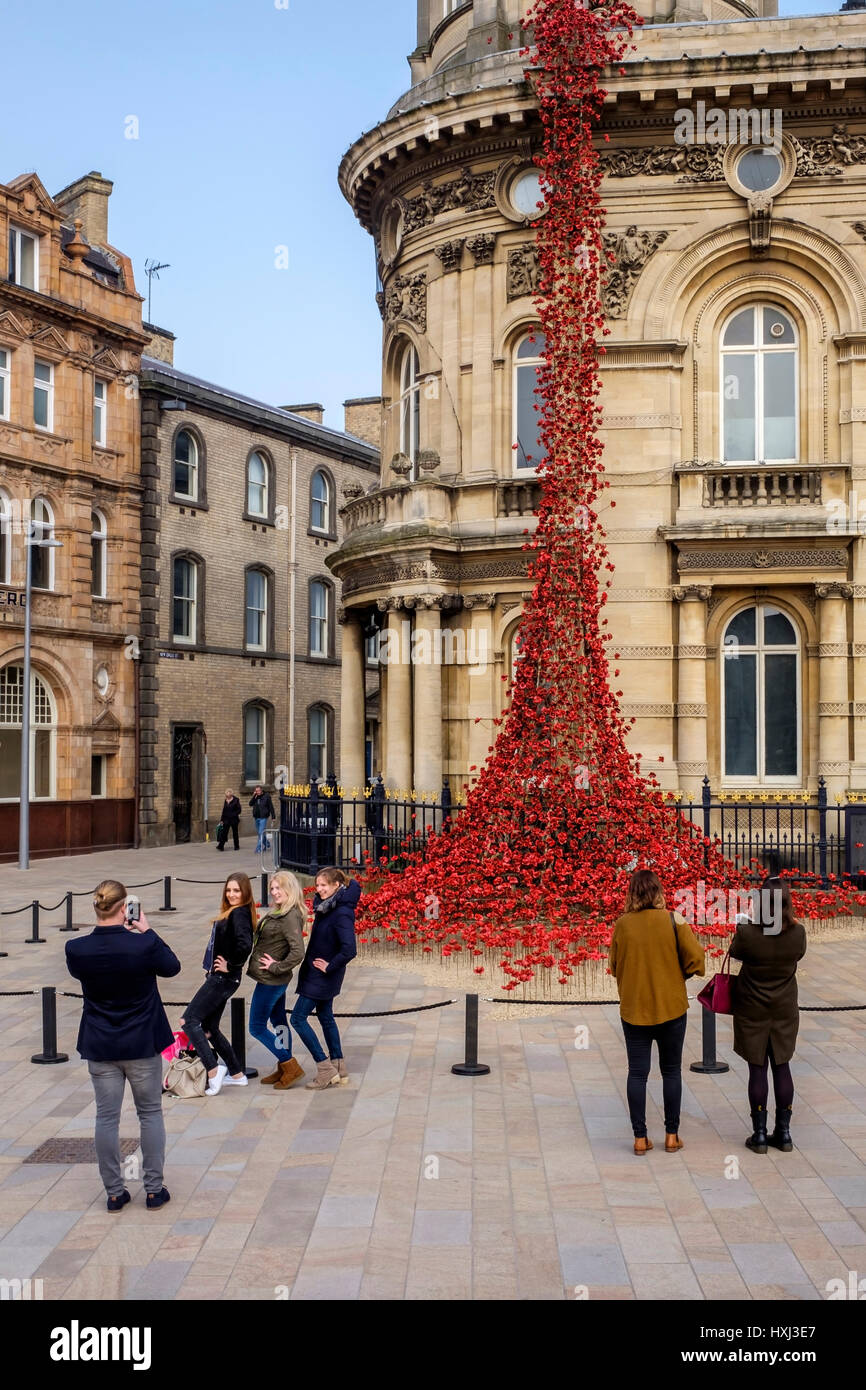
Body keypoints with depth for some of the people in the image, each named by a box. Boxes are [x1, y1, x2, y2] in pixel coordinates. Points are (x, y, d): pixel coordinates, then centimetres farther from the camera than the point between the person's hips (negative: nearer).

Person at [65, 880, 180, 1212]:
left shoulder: (76, 949, -13)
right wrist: (147, 932, 3)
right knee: (150, 1113, 13)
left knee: (106, 1117, 12)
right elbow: (172, 967, -1)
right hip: (142, 1045, -2)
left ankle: (114, 1192, 19)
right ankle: (154, 1190, 18)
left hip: (100, 1047, 2)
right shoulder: (145, 944, -20)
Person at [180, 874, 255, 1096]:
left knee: (190, 1020, -8)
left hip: (223, 978, -10)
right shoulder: (230, 913, 13)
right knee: (209, 1027, 16)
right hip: (218, 978, 10)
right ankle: (237, 1074, 23)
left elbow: (244, 944, -32)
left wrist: (231, 966, -19)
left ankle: (213, 1070, -10)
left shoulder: (239, 914, -17)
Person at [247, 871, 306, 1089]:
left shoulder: (290, 916, -22)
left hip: (270, 981, -10)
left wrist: (276, 967, -19)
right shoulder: (278, 913, 7)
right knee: (279, 1022, 17)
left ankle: (291, 1067, 2)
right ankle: (284, 1070, 29)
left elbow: (297, 952, -29)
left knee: (257, 1027, -1)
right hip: (277, 980, 10)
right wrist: (277, 967, 4)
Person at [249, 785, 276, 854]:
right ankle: (266, 845, 34)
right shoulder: (255, 797, 7)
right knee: (259, 833, 15)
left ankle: (258, 849, -12)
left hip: (263, 817, -6)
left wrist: (273, 817, -4)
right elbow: (250, 804, -3)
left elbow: (271, 807, -4)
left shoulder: (266, 797, -7)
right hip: (256, 817, 6)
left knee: (261, 833, -11)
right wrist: (253, 796, -14)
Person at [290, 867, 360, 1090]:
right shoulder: (325, 906, 3)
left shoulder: (342, 913, -25)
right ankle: (339, 1070, 26)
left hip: (323, 974, -9)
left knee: (298, 1017, -5)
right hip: (319, 972, 9)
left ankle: (326, 1070, -1)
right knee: (325, 1016, 18)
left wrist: (329, 967, -20)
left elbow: (349, 950, -32)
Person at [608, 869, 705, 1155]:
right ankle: (672, 1135, 18)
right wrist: (677, 974, 8)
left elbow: (614, 966, 3)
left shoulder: (622, 925, -7)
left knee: (637, 1072, 8)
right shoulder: (674, 921, -10)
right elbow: (695, 959, -11)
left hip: (634, 1008, 0)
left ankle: (640, 1137, 11)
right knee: (671, 1071, 13)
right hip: (671, 1007, 0)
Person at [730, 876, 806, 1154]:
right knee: (782, 1066, 13)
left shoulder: (748, 934, -22)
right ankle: (783, 1132, 20)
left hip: (753, 1010, -2)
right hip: (785, 1009, 2)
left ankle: (760, 1134, 12)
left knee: (757, 1069, 6)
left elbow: (736, 953, -1)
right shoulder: (798, 933, -15)